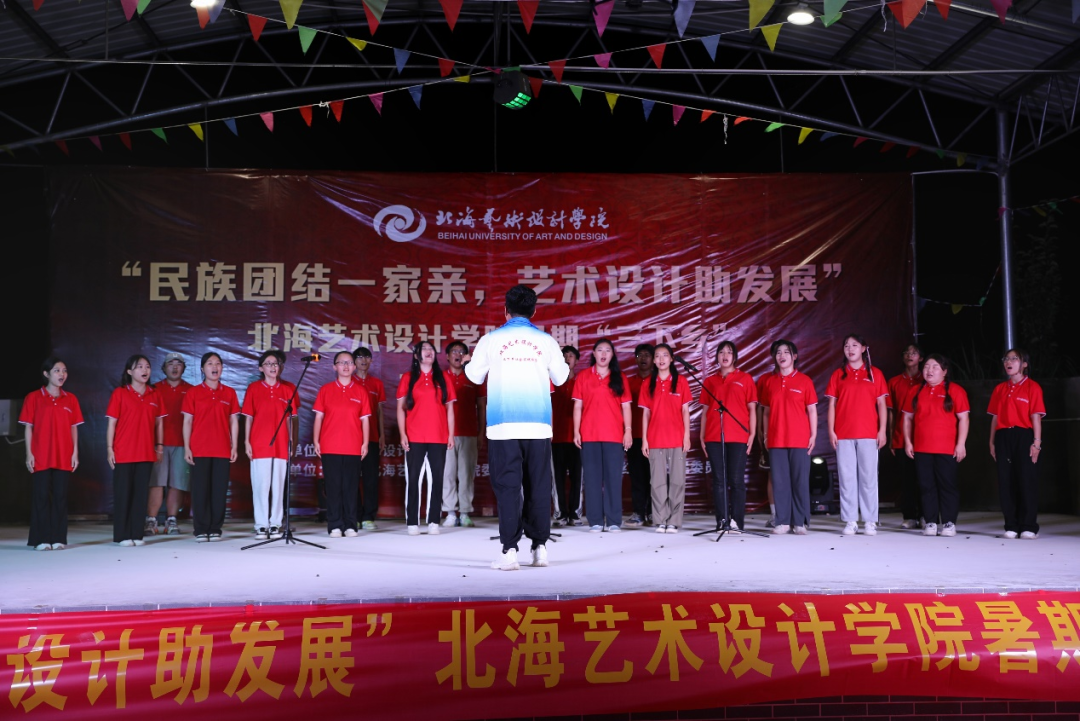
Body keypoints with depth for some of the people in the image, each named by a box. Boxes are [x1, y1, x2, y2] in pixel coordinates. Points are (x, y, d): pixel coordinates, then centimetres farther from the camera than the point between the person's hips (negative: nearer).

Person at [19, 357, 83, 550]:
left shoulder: (70, 399, 9)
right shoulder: (33, 397, 1)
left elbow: (74, 428, 10)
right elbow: (28, 428, 1)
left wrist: (75, 453, 3)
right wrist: (29, 454, -5)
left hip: (64, 458, 2)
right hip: (40, 458, -2)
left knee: (61, 496, 4)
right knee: (41, 496, 0)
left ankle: (58, 538, 11)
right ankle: (41, 540, 6)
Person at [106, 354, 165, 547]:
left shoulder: (154, 395, 9)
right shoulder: (119, 393, -2)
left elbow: (159, 422, 12)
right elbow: (111, 423, -2)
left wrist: (159, 445, 7)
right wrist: (109, 448, -6)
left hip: (146, 453, 3)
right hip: (123, 453, -3)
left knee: (141, 494, 6)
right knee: (123, 494, 2)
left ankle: (137, 534, 13)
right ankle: (122, 536, 9)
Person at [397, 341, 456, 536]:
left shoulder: (443, 379, 10)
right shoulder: (408, 378, 6)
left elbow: (449, 408, 10)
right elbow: (401, 408, 4)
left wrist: (451, 434, 3)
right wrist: (402, 434, -5)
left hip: (439, 438, 2)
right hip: (414, 438, -1)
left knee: (436, 479, 2)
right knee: (413, 479, -1)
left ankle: (433, 522, 7)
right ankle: (412, 522, 3)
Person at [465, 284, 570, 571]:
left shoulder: (491, 339, 0)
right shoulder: (546, 341, 4)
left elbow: (474, 375, 9)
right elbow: (560, 377, 13)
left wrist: (470, 362, 30)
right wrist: (564, 363, 34)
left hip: (503, 426, -1)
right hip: (538, 425, 2)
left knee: (507, 486, 0)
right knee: (539, 486, 10)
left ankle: (509, 550, -4)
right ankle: (540, 547, 13)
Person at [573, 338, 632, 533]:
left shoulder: (619, 378, 9)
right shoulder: (583, 377, 7)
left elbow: (626, 406, 7)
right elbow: (578, 406, 6)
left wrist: (628, 431, -2)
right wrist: (576, 431, -1)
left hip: (614, 435, 0)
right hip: (589, 435, 0)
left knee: (613, 477, -1)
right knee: (592, 477, 0)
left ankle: (614, 521, 3)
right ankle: (595, 521, 4)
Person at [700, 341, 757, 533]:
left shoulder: (745, 378, 8)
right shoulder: (709, 381, 14)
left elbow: (752, 408, 5)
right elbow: (705, 411, 14)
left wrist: (752, 434, -4)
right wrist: (702, 437, 7)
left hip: (738, 437, -2)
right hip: (714, 438, 2)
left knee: (736, 480, -3)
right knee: (719, 480, 2)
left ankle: (737, 522, -1)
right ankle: (721, 521, 4)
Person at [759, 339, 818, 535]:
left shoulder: (804, 380, 2)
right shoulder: (769, 381, 9)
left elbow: (812, 410, 3)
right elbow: (766, 411, 12)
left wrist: (813, 435, -3)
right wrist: (765, 434, 6)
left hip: (800, 440, -2)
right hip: (776, 440, 2)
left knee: (800, 481, 1)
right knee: (779, 481, 2)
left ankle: (800, 522, 8)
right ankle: (782, 522, 8)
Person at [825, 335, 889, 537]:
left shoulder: (875, 374, 7)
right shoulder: (838, 374, 9)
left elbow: (881, 404, 6)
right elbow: (832, 404, 7)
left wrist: (882, 430, -2)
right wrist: (831, 431, -1)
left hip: (868, 434, -1)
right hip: (843, 435, 1)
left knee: (869, 477, 0)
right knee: (846, 477, 0)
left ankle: (869, 521, 5)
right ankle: (850, 521, 5)